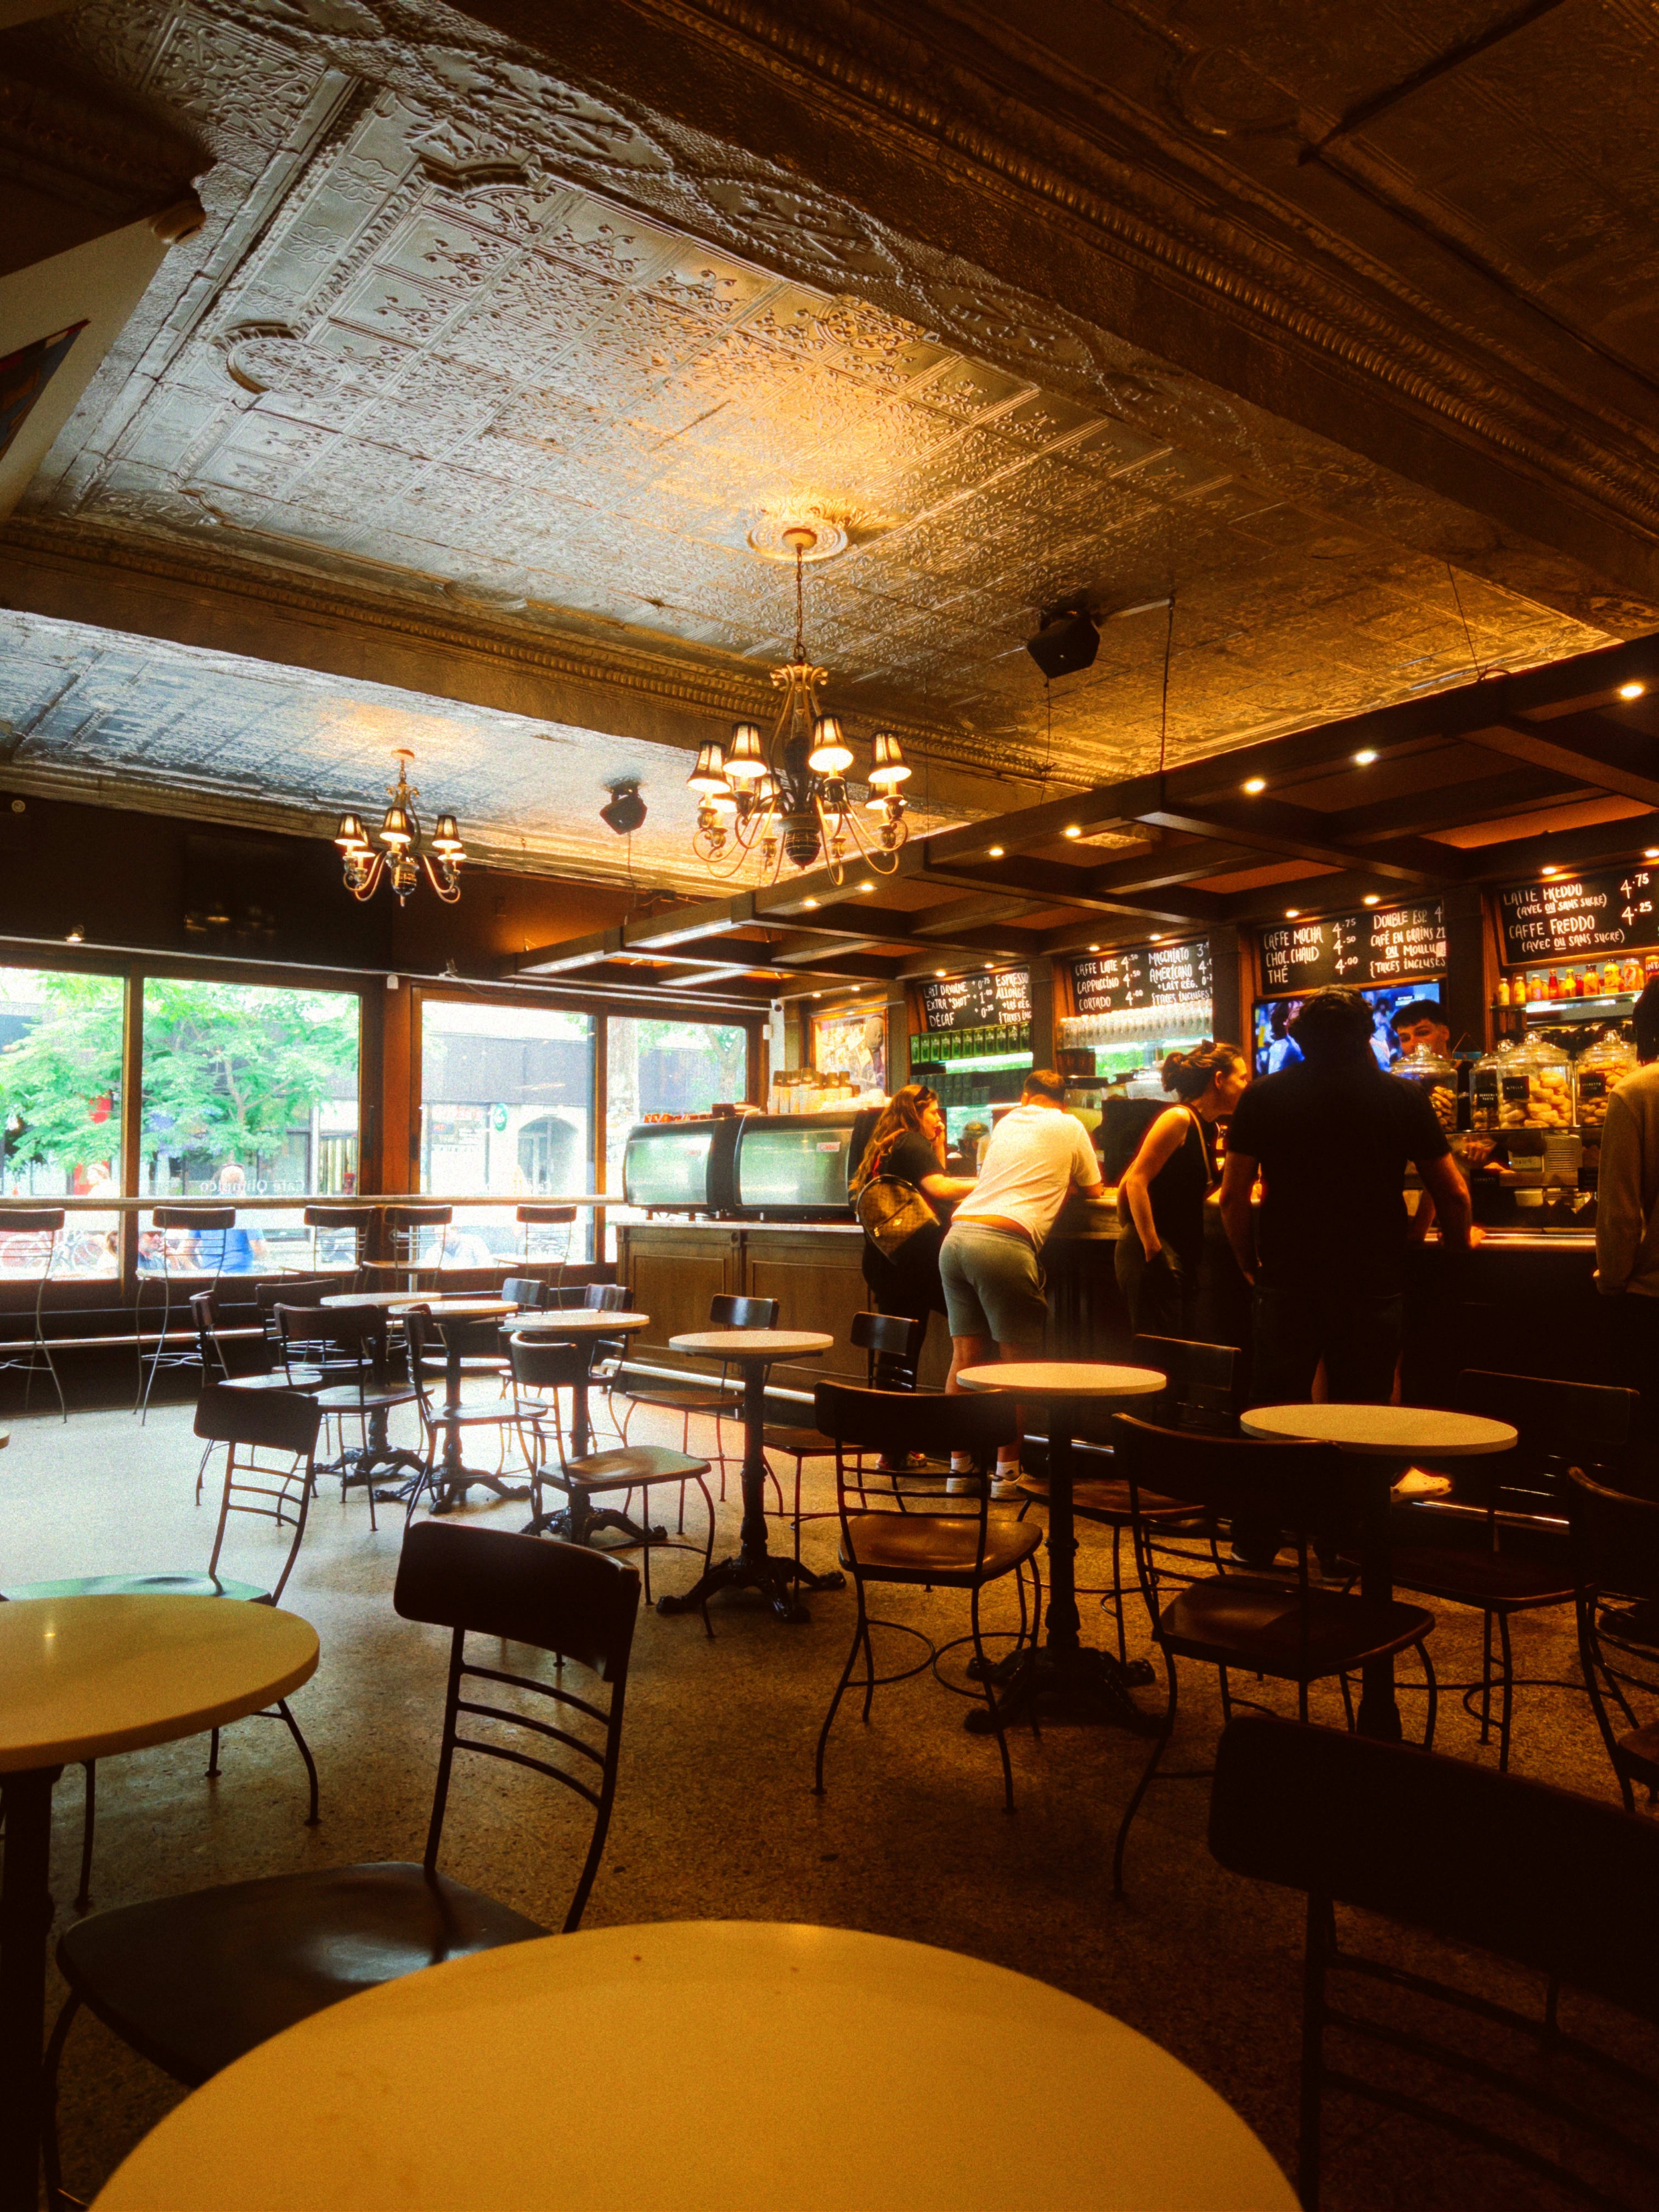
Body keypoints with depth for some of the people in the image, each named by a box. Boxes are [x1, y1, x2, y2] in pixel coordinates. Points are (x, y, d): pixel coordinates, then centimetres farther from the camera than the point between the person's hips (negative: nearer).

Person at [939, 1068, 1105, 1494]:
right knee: (1018, 1360, 4)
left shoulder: (1006, 1122, 26)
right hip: (1004, 1242, -5)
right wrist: (1061, 1183, 41)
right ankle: (1007, 1472, 5)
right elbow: (1094, 1191, 23)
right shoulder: (1069, 1127, 13)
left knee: (965, 1355, 10)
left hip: (957, 1234, 5)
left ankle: (960, 1465, 14)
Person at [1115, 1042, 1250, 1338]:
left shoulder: (1206, 1127, 16)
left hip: (1183, 1257, 10)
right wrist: (1152, 1249, -21)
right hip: (1155, 1258, -10)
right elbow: (1136, 1181, -18)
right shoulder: (1179, 1119, -11)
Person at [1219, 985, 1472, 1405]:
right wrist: (1460, 1245, 26)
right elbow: (1453, 1195, 6)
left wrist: (1251, 1266, 15)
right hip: (1374, 1284, 0)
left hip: (1287, 1280, 0)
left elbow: (1233, 1198, 1)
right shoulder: (1404, 1097, 1)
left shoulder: (1262, 1096, 1)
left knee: (1271, 1416, 10)